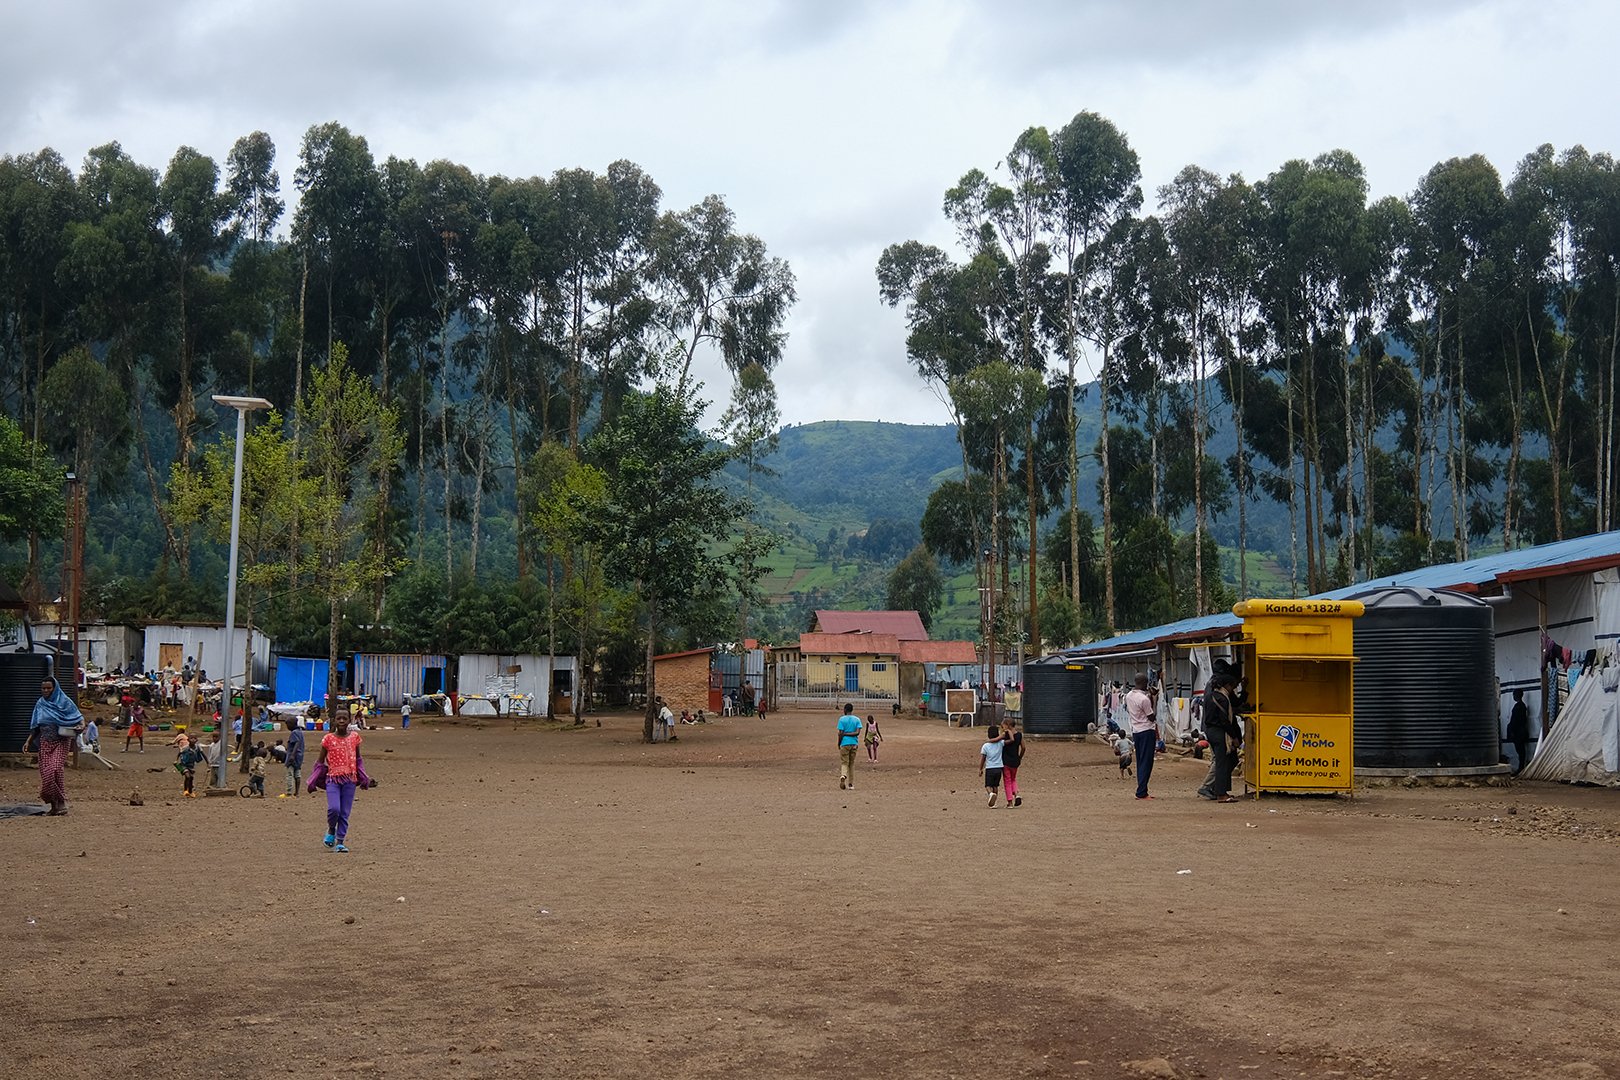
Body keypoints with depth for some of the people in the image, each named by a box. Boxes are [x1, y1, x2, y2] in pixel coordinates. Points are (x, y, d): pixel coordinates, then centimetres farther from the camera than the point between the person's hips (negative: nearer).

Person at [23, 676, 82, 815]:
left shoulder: (64, 701, -2)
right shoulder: (40, 704, 11)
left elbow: (78, 716, -1)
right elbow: (35, 726, 17)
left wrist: (81, 725, -22)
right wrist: (28, 741, 8)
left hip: (61, 742, -5)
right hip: (45, 743, 5)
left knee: (56, 769, -19)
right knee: (46, 773, -1)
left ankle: (61, 803, -14)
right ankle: (53, 805, 9)